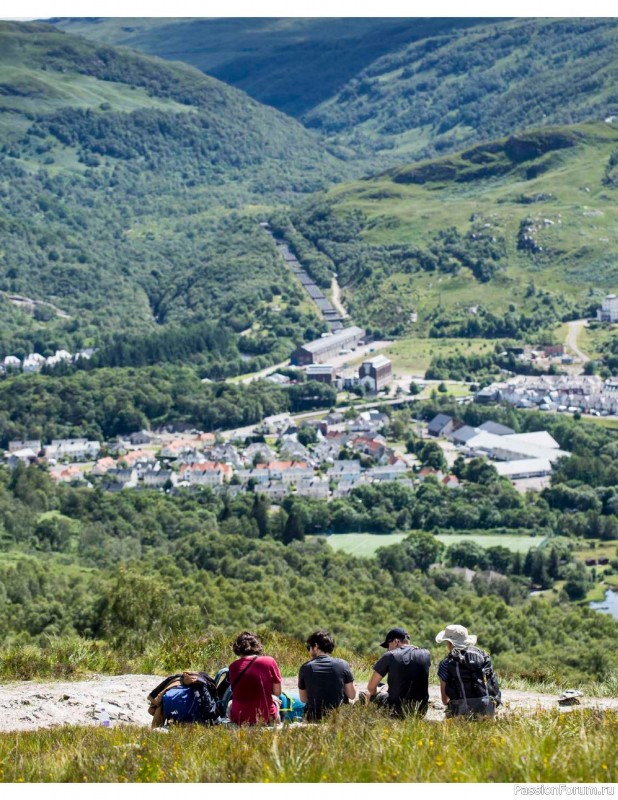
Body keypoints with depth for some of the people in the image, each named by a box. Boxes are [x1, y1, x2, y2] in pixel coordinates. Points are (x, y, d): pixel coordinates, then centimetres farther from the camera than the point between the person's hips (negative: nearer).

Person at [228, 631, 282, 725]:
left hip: (239, 719, 0)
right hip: (265, 718, 0)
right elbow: (277, 692, -1)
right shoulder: (269, 662, -6)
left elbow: (235, 692, 5)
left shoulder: (233, 666, -5)